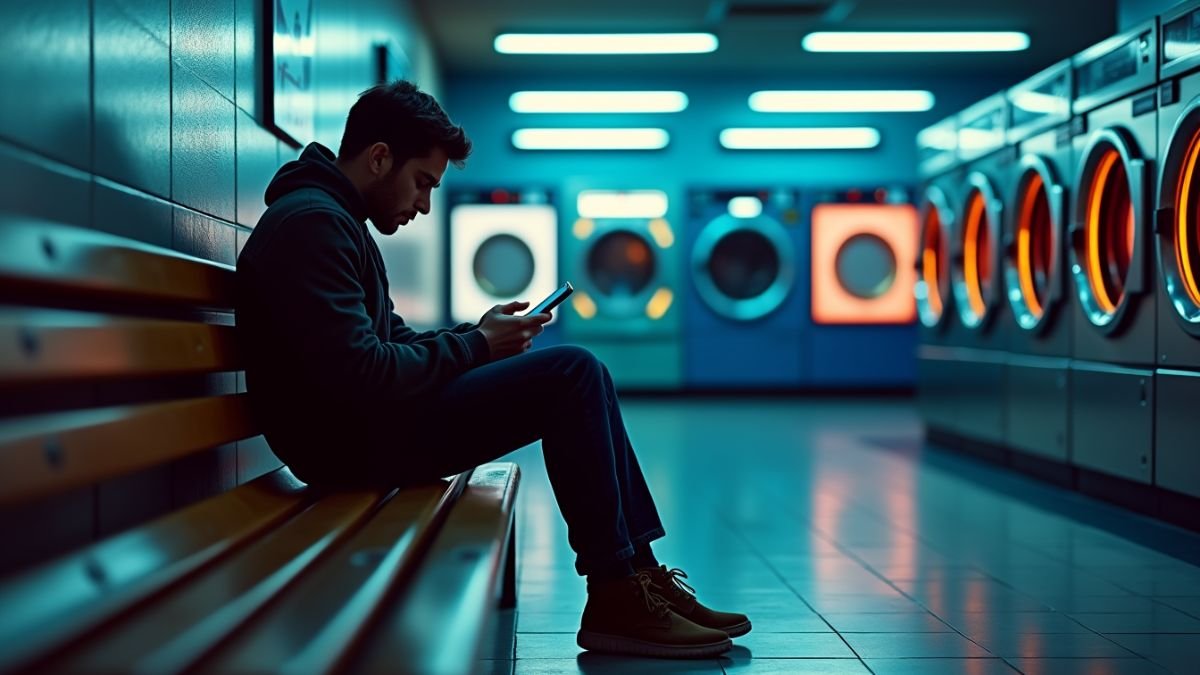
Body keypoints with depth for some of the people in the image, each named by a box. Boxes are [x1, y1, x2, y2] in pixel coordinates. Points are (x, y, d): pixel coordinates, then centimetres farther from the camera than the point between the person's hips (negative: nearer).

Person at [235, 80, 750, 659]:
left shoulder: (333, 219, 18)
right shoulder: (311, 222, -16)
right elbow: (359, 379, -25)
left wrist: (477, 337, 1)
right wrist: (476, 346, -13)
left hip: (368, 422, 11)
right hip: (353, 442, -11)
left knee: (576, 375, 10)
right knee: (571, 375, -16)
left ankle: (637, 570, 6)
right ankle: (616, 600, -11)